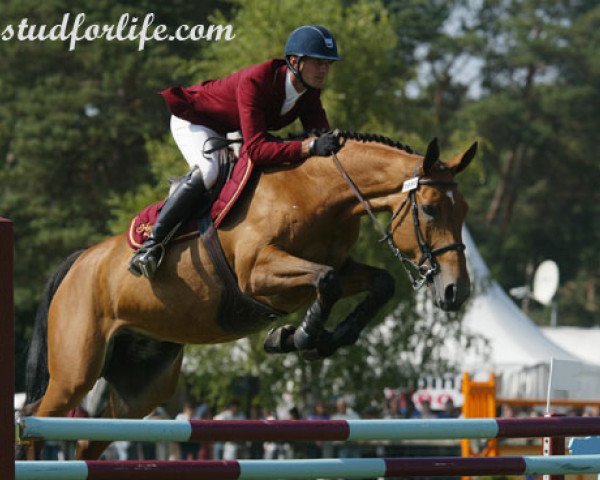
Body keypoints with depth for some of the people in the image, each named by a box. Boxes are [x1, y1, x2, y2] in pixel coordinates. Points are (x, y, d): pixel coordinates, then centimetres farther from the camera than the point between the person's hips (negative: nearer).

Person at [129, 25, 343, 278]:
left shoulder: (310, 92, -16)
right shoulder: (254, 81, -40)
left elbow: (321, 134, -10)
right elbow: (256, 149, -48)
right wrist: (309, 146, -60)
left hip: (232, 134, 9)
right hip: (195, 121, -9)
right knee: (208, 170, -36)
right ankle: (151, 244, -32)